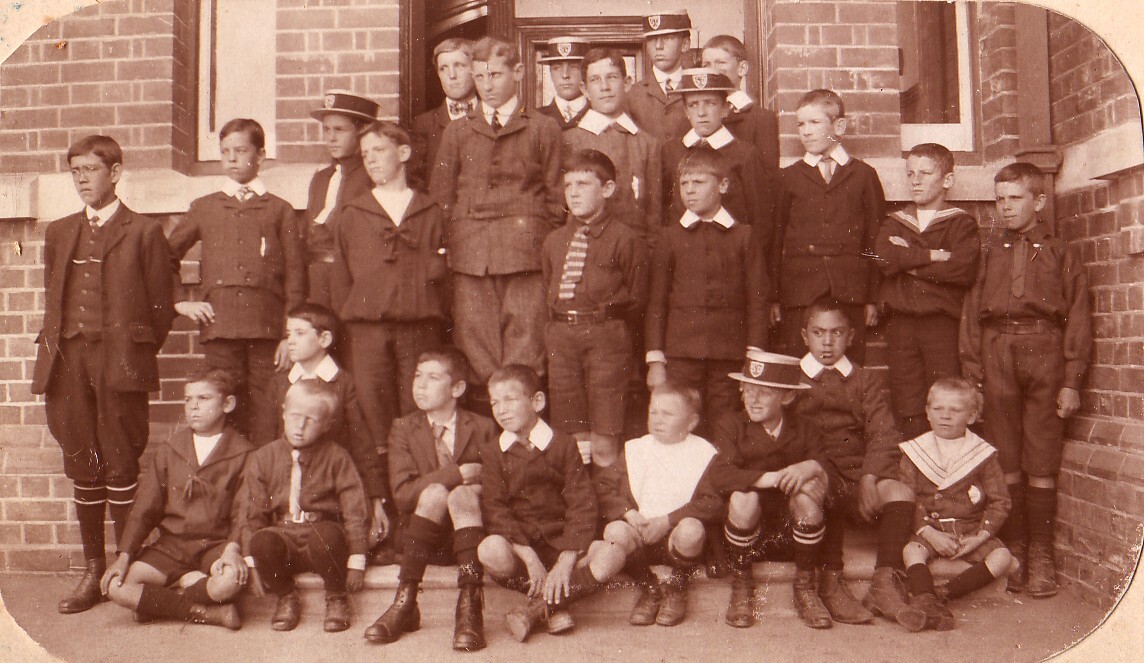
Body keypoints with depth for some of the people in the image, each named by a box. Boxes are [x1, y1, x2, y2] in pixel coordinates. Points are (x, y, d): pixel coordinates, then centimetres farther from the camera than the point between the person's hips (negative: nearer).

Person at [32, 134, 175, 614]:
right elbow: (52, 301, 20)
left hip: (119, 363, -4)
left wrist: (134, 355, -3)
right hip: (67, 363, 5)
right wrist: (53, 353, 10)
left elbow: (161, 307, 2)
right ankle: (93, 572, 16)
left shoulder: (143, 232, 4)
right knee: (81, 470, 7)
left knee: (121, 469, -2)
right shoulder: (59, 233, 19)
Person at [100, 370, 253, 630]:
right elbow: (144, 509, 11)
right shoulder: (168, 452, 13)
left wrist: (233, 547, -23)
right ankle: (209, 612, -19)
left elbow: (243, 512, -5)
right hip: (171, 545, 4)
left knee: (231, 581, -36)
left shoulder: (242, 454, 0)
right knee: (116, 586, -19)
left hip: (216, 544, -4)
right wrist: (124, 556, -1)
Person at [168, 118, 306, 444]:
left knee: (265, 416, -3)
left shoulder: (280, 210, 12)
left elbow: (295, 274, 6)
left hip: (266, 329, -1)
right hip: (219, 326, 2)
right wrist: (179, 302, 8)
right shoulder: (204, 208, 17)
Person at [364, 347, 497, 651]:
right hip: (426, 540, 0)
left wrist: (474, 487, -17)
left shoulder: (483, 428, 6)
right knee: (435, 492, -29)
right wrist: (458, 473, -16)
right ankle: (405, 603, -31)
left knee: (463, 494, -30)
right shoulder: (403, 428, 6)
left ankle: (470, 605, -38)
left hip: (471, 534, 0)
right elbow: (403, 493, -8)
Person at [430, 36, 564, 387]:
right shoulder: (457, 132, 18)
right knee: (474, 344, 0)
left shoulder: (544, 129, 11)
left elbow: (555, 197, 8)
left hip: (525, 252, -2)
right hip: (469, 251, 2)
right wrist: (444, 247, 6)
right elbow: (441, 197, 15)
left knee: (525, 344, -5)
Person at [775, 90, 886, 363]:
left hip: (850, 291, 0)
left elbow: (876, 237, 9)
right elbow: (775, 238, 9)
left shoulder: (864, 175, 10)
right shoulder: (788, 177, 11)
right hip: (799, 287, 0)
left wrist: (873, 297, 3)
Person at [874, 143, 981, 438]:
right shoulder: (894, 223, 17)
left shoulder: (961, 223, 7)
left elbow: (964, 269, -11)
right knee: (906, 409, 3)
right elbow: (884, 259, -4)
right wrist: (933, 256, -9)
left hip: (942, 322, -3)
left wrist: (909, 261, -6)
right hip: (900, 322, 3)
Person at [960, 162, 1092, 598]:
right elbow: (970, 313, 10)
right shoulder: (986, 251, 15)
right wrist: (971, 373, 0)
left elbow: (1077, 317, 5)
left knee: (1042, 460, 0)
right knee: (1005, 459, 3)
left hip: (1044, 352, -1)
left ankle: (1041, 556, 8)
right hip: (996, 353, 1)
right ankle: (1013, 549, 12)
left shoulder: (1061, 254, 12)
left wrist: (1072, 381, -4)